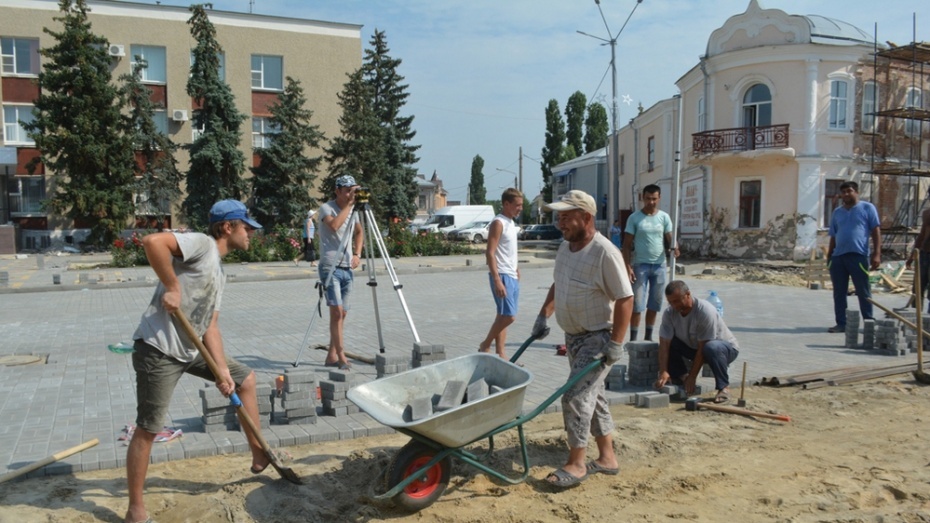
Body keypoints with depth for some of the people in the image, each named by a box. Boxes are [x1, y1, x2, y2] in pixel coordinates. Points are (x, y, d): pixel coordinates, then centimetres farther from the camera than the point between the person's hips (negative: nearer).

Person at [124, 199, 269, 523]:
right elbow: (152, 241, -29)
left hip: (190, 350, 10)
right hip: (159, 350, -10)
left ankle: (259, 456, 26)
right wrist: (172, 287, -23)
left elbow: (210, 325, 12)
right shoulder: (202, 244, -11)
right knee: (147, 430, 0)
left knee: (246, 378, 16)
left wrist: (222, 369, 2)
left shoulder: (218, 272, 15)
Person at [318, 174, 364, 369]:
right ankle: (341, 357, -11)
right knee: (337, 311, -14)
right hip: (330, 267, -7)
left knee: (342, 313, 8)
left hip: (347, 268, 7)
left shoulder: (353, 210, 11)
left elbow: (358, 232, 25)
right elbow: (334, 225, -28)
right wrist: (349, 205, -20)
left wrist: (357, 254, 10)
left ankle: (332, 356, 16)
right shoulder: (326, 208, -8)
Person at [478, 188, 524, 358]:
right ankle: (485, 345, 4)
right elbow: (490, 253, -19)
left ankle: (501, 353, 13)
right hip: (502, 276, -9)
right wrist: (497, 280, -25)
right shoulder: (498, 223, -13)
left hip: (512, 276, 9)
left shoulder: (511, 223, 15)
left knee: (504, 316, 9)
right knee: (508, 316, -12)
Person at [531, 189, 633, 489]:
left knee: (576, 396, -10)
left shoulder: (605, 253, -21)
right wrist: (544, 316, 11)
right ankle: (607, 458, 27)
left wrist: (616, 343, -23)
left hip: (597, 338, -9)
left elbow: (625, 299, -21)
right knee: (592, 395, 15)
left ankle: (576, 464, 3)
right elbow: (557, 285, 20)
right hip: (573, 336, 9)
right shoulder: (566, 247, 5)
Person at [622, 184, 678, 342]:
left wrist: (673, 248, -21)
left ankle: (649, 336, 23)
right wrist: (628, 266, -11)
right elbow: (627, 245, -3)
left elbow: (669, 239, 3)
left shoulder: (664, 217, 4)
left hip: (659, 265, 3)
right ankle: (633, 337, 4)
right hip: (640, 265, -3)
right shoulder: (634, 218, -3)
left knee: (654, 304, 11)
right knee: (637, 303, -3)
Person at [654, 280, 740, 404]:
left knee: (711, 348, -40)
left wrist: (692, 376, -28)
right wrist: (663, 372, -32)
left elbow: (702, 348, -30)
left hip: (727, 347, -5)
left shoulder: (705, 311, -31)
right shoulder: (669, 313, -16)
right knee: (669, 344, -18)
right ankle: (681, 378, -3)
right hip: (693, 346, 5)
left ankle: (724, 387, -21)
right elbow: (664, 344, -21)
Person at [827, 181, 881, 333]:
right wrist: (829, 257, 16)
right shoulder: (837, 212, 18)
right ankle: (841, 323, 12)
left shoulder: (867, 208, 4)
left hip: (858, 256, -5)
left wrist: (876, 254, -9)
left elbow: (876, 231, -1)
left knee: (863, 292, 0)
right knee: (839, 293, 6)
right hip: (838, 257, 5)